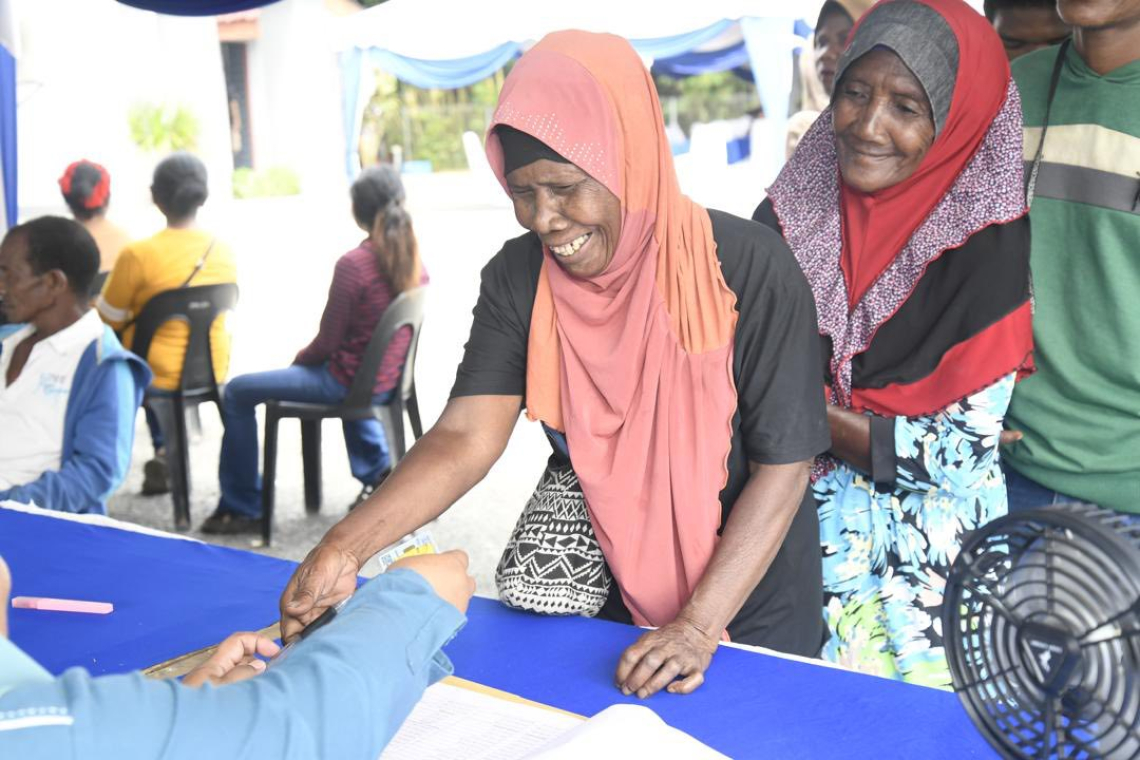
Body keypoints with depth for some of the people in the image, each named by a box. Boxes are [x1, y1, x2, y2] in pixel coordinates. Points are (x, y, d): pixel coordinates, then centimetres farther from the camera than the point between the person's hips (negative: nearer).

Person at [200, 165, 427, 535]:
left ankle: (243, 508, 12)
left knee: (238, 392, 6)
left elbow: (328, 342, -16)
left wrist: (300, 359, 7)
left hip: (350, 382, -7)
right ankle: (377, 471, 38)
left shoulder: (353, 264, -22)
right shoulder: (413, 258, -2)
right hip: (391, 378, 8)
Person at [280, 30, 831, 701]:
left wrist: (700, 625, -25)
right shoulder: (519, 279, -11)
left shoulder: (749, 269, -22)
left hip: (749, 604, -3)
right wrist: (347, 546, -34)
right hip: (599, 594, 3)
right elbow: (466, 436, -19)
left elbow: (784, 463, -20)